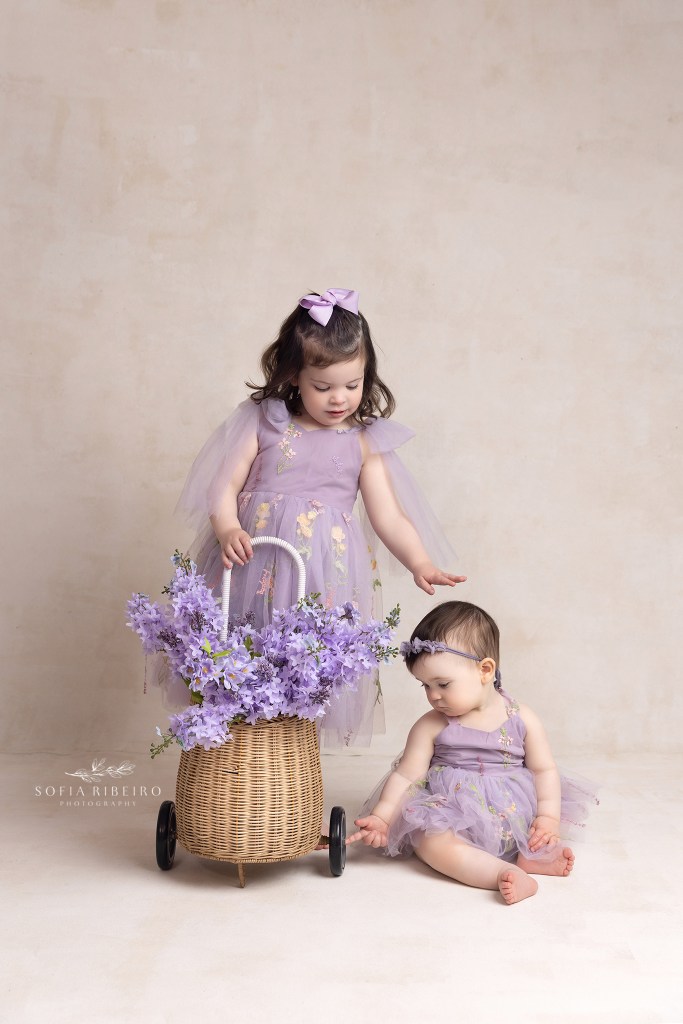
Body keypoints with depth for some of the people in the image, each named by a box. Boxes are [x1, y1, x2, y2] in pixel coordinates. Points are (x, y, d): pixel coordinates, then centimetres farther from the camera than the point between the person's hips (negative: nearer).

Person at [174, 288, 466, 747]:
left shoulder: (366, 441, 4)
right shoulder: (263, 421, 3)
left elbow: (388, 516, 1)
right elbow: (225, 486, 0)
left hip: (324, 575, 0)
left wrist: (420, 562, -14)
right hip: (255, 563, 0)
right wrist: (228, 530, -19)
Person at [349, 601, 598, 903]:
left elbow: (544, 770, 4)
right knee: (428, 840, -31)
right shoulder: (430, 727, -2)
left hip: (515, 815, 3)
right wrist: (382, 817, -13)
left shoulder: (521, 719, -1)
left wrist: (548, 817, -7)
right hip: (453, 816, -3)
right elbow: (405, 776, -3)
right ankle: (505, 874, -40)